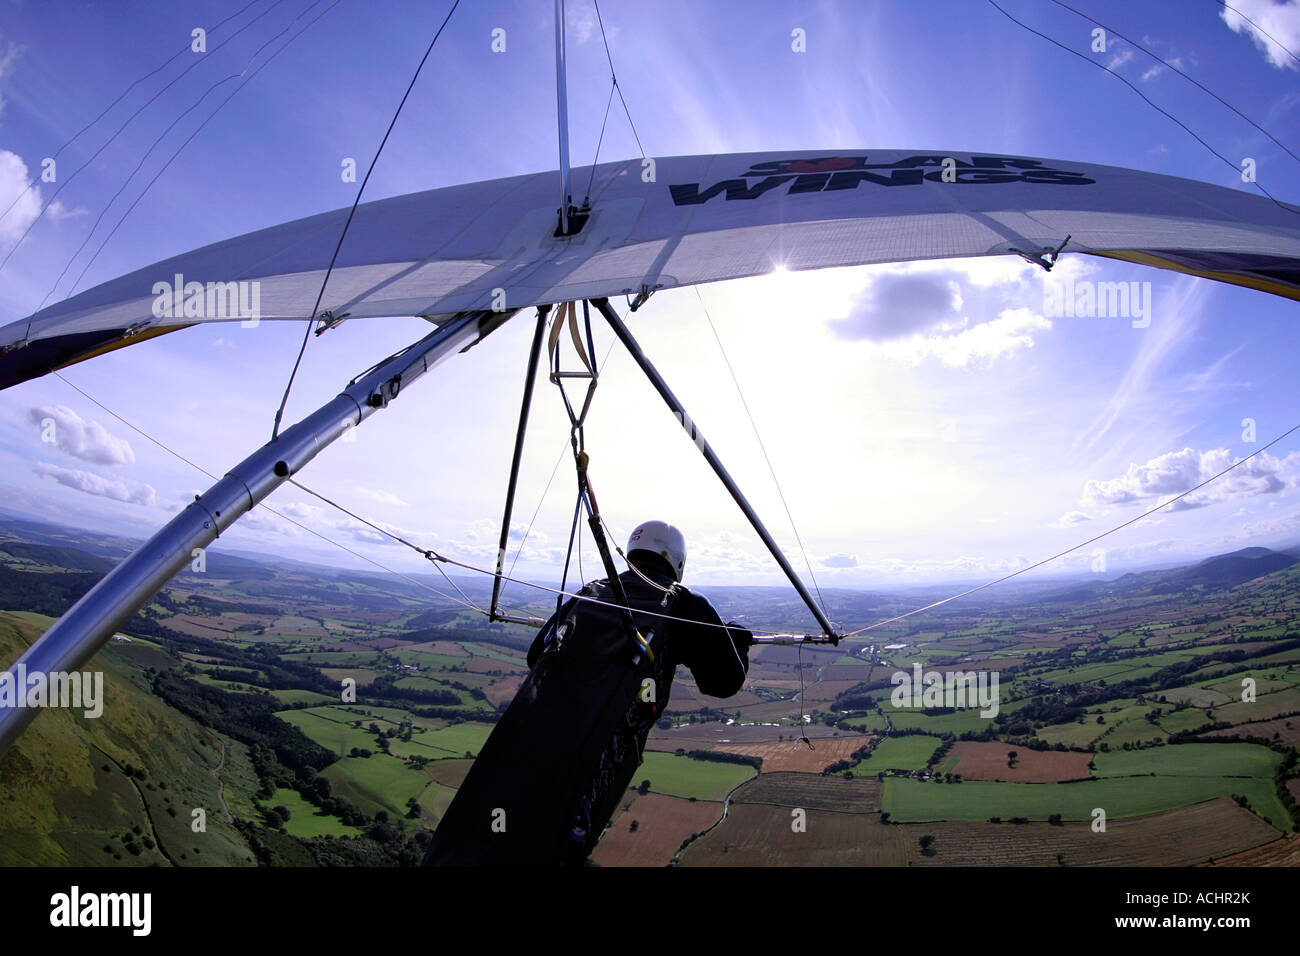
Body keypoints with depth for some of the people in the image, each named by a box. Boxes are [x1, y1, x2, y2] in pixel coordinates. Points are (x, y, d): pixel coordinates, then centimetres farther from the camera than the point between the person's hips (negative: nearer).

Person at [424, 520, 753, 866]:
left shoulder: (590, 593, 28)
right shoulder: (684, 604, 17)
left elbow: (534, 655, 32)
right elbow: (724, 681, 17)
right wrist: (737, 639, 37)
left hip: (533, 725, 3)